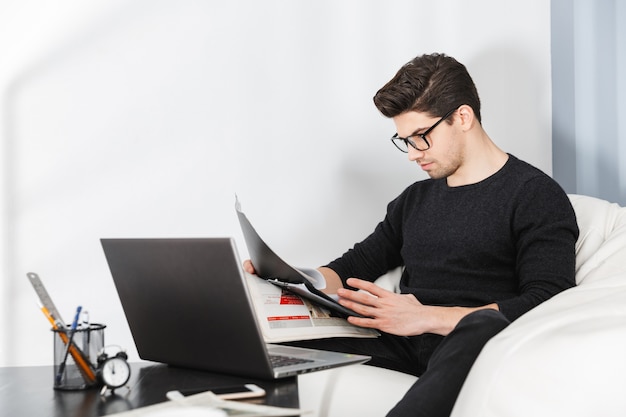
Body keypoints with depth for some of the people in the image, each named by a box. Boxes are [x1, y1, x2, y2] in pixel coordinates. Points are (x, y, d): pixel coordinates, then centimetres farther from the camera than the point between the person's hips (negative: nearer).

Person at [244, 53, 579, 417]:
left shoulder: (535, 195, 1)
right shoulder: (415, 199, 24)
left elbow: (549, 303, -12)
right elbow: (358, 264, 25)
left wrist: (428, 318, -21)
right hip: (403, 347, 6)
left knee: (485, 326, -42)